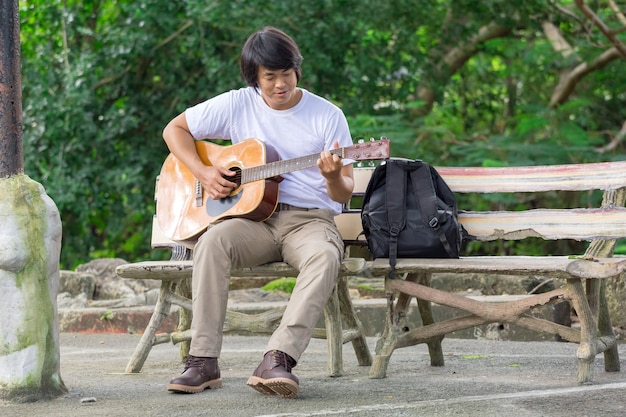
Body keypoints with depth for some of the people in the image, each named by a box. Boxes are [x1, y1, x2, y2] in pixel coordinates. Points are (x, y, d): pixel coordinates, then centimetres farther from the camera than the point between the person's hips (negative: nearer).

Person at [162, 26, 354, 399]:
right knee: (213, 240, -33)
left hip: (309, 218, -1)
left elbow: (345, 193, 1)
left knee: (326, 256, -37)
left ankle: (278, 360, -46)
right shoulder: (237, 105, 5)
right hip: (254, 218, 1)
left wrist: (334, 177, -24)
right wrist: (203, 172, -3)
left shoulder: (328, 116, 1)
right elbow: (175, 129, 13)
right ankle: (203, 361, -33)